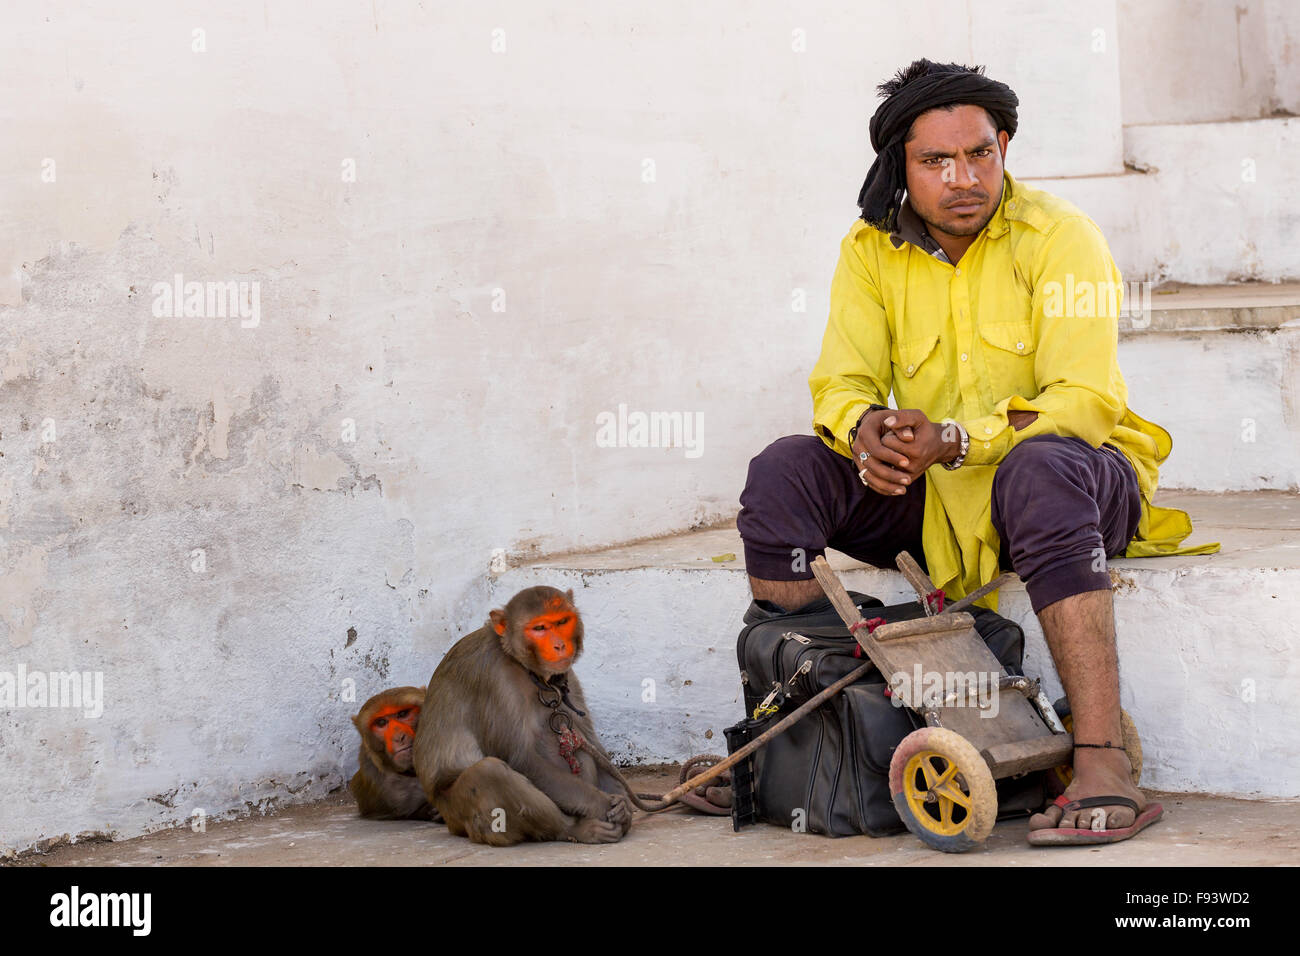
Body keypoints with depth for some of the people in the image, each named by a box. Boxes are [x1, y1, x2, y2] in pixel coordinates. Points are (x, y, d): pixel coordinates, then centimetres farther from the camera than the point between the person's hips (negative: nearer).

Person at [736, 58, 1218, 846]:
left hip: (1080, 472, -5)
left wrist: (955, 441, -35)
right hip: (934, 495, 5)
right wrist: (865, 427, -26)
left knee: (1039, 468, -40)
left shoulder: (1060, 237, -12)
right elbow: (840, 382, -1)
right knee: (784, 471, -15)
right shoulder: (873, 249, 3)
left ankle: (1104, 769, -46)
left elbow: (1084, 404, -21)